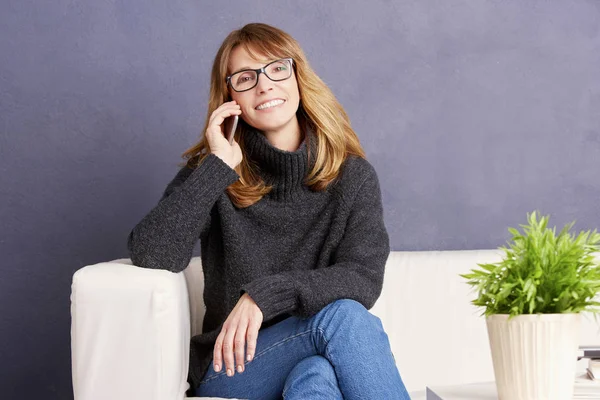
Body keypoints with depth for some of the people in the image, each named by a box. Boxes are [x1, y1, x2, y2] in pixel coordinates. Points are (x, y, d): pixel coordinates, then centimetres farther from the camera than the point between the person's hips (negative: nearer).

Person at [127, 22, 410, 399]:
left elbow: (364, 279, -11)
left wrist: (266, 294, -24)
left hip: (316, 362, 1)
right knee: (342, 317, -29)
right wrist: (218, 167, -16)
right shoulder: (212, 171, 2)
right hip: (230, 368, -1)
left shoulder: (353, 175, 3)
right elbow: (150, 255, -14)